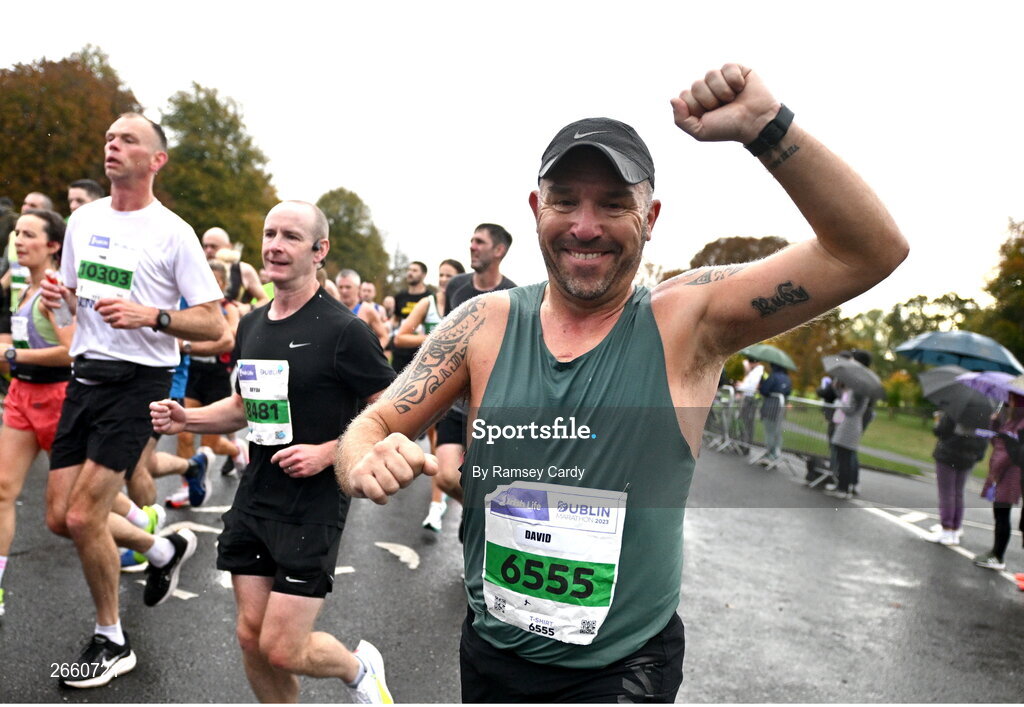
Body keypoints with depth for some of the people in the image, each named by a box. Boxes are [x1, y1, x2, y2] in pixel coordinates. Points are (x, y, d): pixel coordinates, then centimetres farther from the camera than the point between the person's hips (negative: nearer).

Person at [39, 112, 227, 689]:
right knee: (61, 517, 7)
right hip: (86, 375, 7)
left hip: (138, 381, -7)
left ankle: (112, 643, 14)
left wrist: (151, 316, -25)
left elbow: (214, 323, -11)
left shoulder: (172, 232, -8)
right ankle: (165, 550, 33)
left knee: (83, 516, -8)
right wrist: (59, 297, 0)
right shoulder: (83, 220, 11)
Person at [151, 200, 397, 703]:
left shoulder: (342, 331, -14)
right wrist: (186, 418, 6)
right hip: (254, 497, 7)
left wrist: (326, 453, -21)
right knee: (252, 636, 11)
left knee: (282, 649, -4)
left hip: (313, 505, -7)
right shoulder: (252, 325, 8)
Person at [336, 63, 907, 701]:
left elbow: (872, 251, -19)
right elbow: (374, 426, -3)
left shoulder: (685, 321, -13)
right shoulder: (486, 324, -7)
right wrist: (368, 464, -26)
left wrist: (766, 126, -30)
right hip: (489, 653, 4)